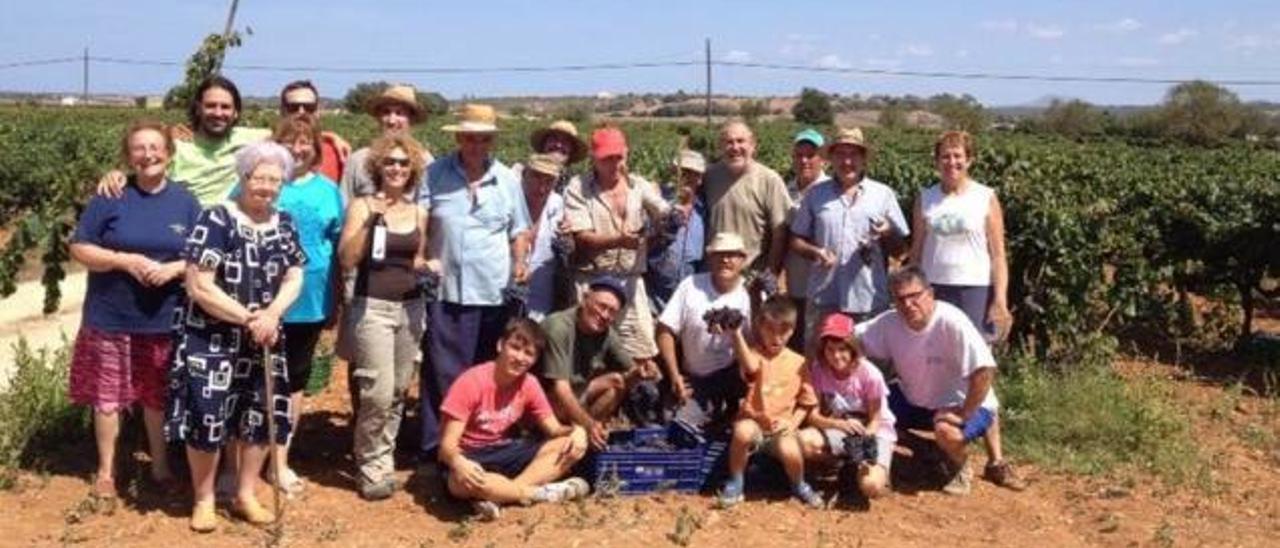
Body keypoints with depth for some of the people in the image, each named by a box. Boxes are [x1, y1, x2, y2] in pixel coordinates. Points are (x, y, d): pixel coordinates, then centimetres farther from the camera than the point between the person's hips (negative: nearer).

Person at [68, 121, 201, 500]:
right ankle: (105, 470, 25)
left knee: (160, 396, 14)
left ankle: (160, 465, 30)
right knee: (108, 396, 8)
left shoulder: (185, 202, 2)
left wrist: (175, 268, -16)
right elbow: (79, 248, -6)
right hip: (111, 318, -1)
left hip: (165, 320, 2)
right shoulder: (110, 197, -5)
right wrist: (126, 260, -19)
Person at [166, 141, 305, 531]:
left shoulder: (284, 224, 6)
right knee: (208, 417, -2)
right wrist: (248, 317, -18)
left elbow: (294, 278, 2)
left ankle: (246, 496, 26)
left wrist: (272, 314, -17)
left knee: (259, 418, 10)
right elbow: (198, 286, -17)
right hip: (212, 340, -5)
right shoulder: (216, 220, -13)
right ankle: (204, 500, 17)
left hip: (264, 339, 5)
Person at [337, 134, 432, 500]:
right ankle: (370, 466, 4)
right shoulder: (362, 206, -3)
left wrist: (429, 267, 1)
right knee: (378, 392, -11)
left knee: (398, 392, 7)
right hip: (372, 307, -5)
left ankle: (384, 461, 20)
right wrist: (371, 219, -17)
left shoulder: (419, 213, 10)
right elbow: (347, 259, -11)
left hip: (411, 307, 5)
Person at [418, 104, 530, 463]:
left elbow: (519, 231, 12)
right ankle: (436, 445, 9)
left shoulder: (507, 180, 6)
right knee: (442, 372, 1)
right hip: (445, 289, -2)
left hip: (492, 290, 2)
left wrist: (520, 264, -2)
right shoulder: (435, 175, 0)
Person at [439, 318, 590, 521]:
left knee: (573, 446, -14)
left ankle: (498, 497, -27)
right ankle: (540, 492, -22)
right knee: (462, 480, -43)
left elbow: (553, 429, 2)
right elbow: (447, 444, -21)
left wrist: (576, 430, -23)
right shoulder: (471, 382, -19)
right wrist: (458, 462, -46)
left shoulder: (529, 384, -3)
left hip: (505, 453, 6)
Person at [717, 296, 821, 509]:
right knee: (743, 432, -35)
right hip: (753, 421, -1)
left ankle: (799, 485, 8)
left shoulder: (798, 362, 3)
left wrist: (793, 423, -8)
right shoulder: (755, 353, -6)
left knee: (790, 453, -29)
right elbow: (750, 366, -33)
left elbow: (806, 402, 9)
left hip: (781, 426, 1)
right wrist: (736, 334, -45)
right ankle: (734, 484, -10)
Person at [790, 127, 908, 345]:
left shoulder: (883, 194, 8)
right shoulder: (816, 194, 10)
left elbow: (899, 249, 10)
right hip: (823, 300, 1)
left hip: (870, 301, 0)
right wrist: (815, 252, -8)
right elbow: (796, 239, 12)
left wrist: (887, 234, -12)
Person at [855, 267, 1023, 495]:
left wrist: (965, 413, -27)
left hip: (962, 404, -7)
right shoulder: (889, 323, -11)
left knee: (946, 431, -37)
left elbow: (985, 370, -32)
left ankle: (960, 467, 0)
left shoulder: (952, 322, -28)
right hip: (914, 401, 7)